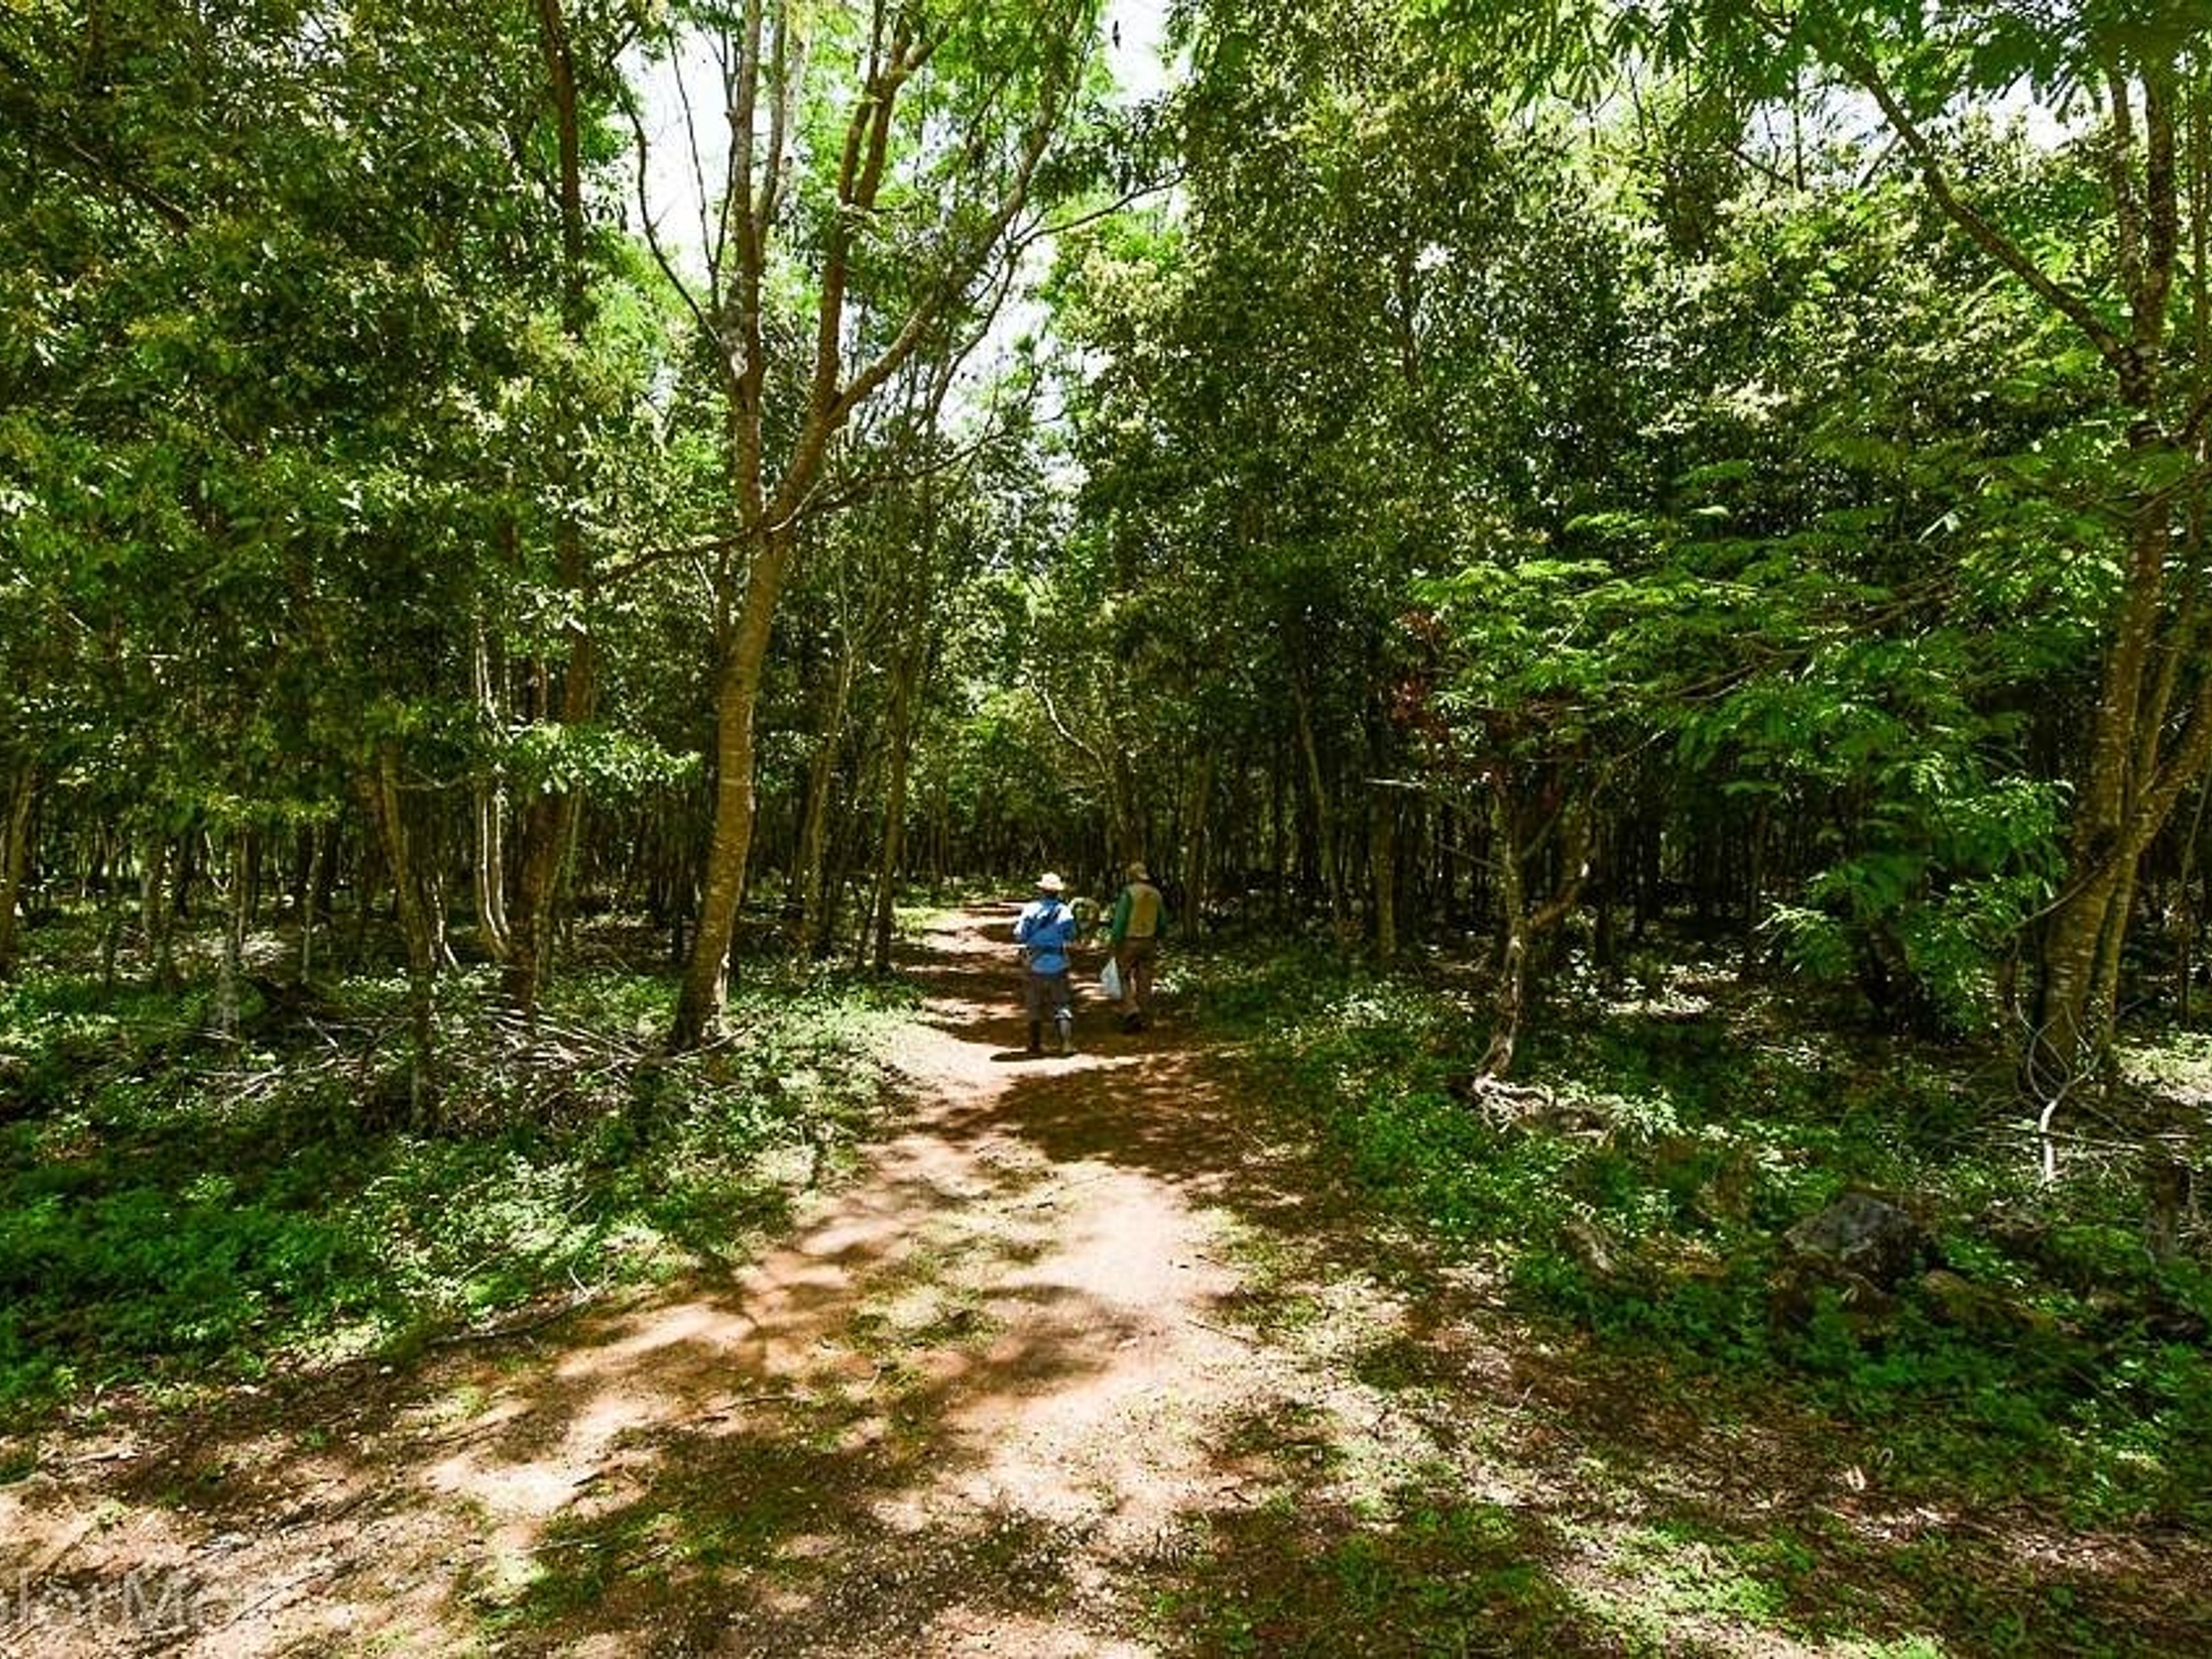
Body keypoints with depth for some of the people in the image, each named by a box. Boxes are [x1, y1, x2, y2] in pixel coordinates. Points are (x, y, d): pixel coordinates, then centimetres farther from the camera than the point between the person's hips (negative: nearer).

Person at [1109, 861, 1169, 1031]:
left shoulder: (1129, 893, -11)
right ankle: (1144, 1020, 10)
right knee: (1144, 982, 8)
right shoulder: (1156, 894, 7)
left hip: (1129, 942, -5)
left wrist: (1116, 944, -11)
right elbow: (1163, 923, 12)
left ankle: (1131, 1012, -12)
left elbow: (1120, 920, -16)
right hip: (1148, 943, 5)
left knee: (1125, 979, 5)